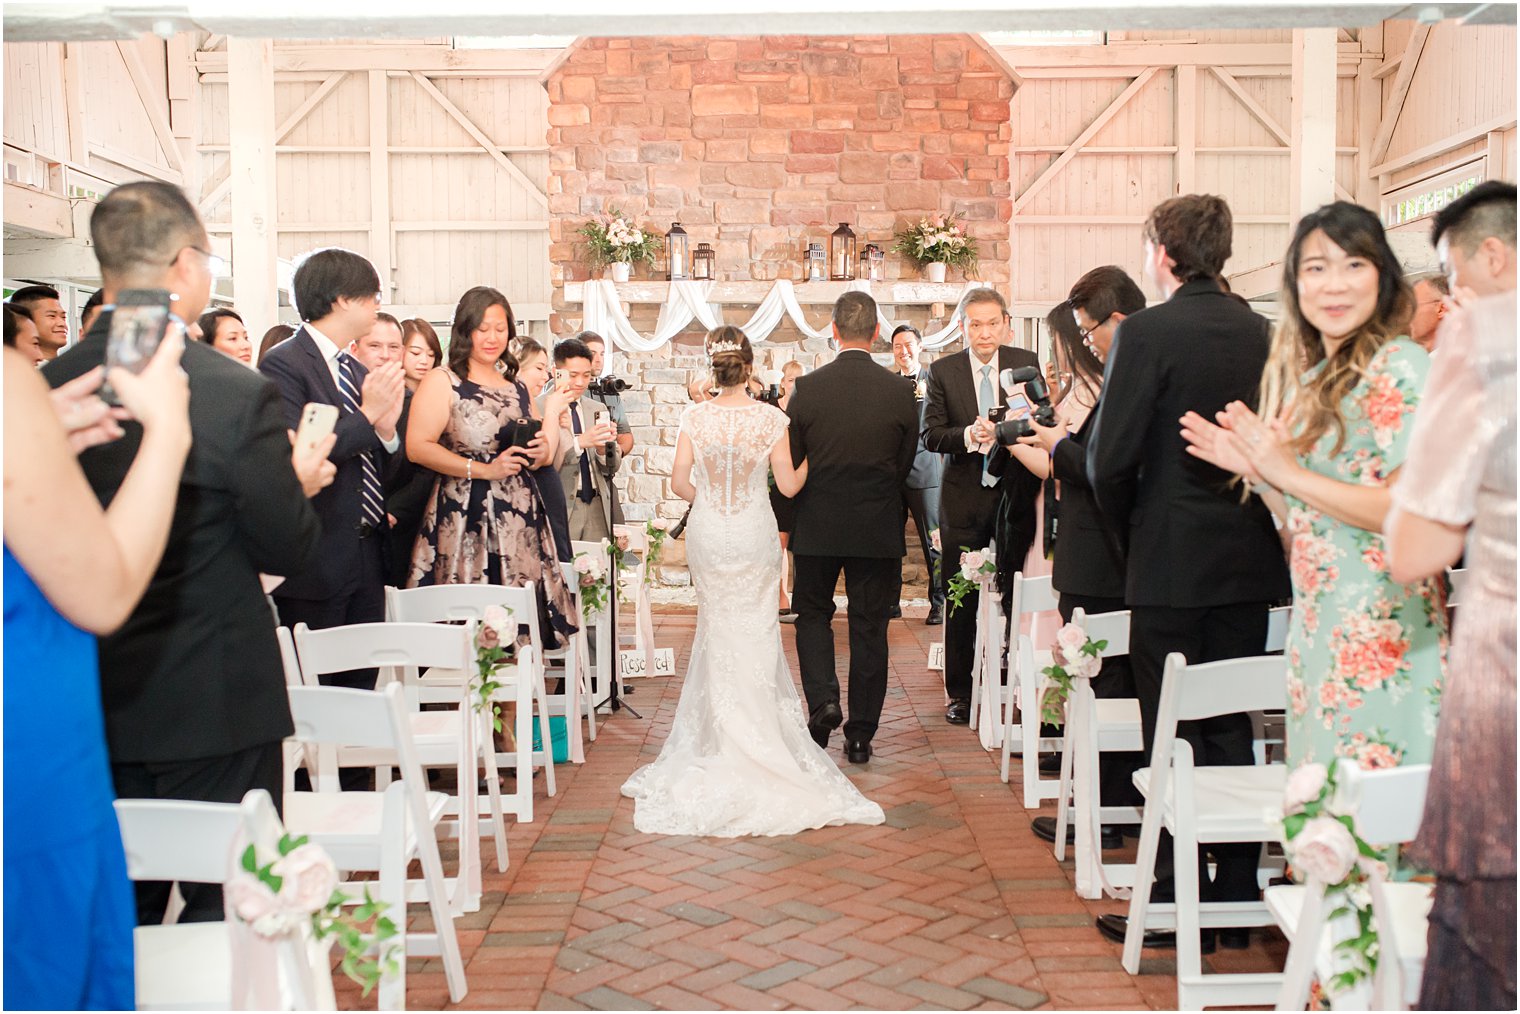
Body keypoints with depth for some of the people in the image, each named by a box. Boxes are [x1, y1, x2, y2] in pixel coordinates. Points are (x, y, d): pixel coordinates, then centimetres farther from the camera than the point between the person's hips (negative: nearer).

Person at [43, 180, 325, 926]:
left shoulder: (49, 387, -4)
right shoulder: (235, 393, -18)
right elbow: (289, 548, -12)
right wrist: (296, 482, 9)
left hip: (95, 703, 5)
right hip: (214, 698, -5)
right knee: (224, 906, 8)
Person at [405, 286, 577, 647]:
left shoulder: (517, 387, 19)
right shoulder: (442, 382, 0)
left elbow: (536, 457, 28)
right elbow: (417, 447, -12)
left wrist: (542, 451, 4)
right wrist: (483, 470, -17)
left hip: (521, 518, 5)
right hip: (465, 518, -5)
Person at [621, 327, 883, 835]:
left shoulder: (695, 417, -7)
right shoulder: (771, 418, -10)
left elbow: (679, 483, -6)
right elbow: (790, 484, -6)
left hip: (707, 534, 1)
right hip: (754, 534, -1)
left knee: (717, 628, 15)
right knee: (754, 631, 10)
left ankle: (721, 733, 22)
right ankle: (758, 731, 15)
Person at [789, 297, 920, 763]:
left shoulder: (807, 388, -10)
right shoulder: (900, 391, -7)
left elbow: (789, 462, -3)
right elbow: (905, 465, 3)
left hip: (818, 527, -1)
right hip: (879, 529, 1)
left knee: (813, 614, 18)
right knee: (869, 627, 9)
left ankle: (822, 700, -1)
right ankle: (860, 734, 13)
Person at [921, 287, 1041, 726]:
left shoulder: (1028, 364, 2)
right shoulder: (942, 371, 2)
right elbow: (930, 435, -5)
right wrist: (968, 436, -24)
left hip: (1016, 493, 0)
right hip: (963, 498, 0)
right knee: (960, 601, 6)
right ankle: (959, 693, 17)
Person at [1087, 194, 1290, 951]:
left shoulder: (1145, 333, -12)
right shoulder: (1261, 333, 3)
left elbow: (1110, 458, -14)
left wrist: (1129, 535, 2)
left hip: (1172, 564, -5)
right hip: (1249, 563, 5)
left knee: (1172, 740, 4)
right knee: (1232, 732, 14)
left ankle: (1176, 903, 11)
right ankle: (1236, 901, 22)